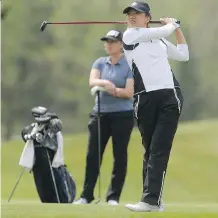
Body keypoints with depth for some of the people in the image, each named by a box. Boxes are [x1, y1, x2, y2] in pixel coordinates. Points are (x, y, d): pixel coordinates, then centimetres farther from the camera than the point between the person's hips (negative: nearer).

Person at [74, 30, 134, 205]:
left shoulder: (129, 65, -3)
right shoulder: (100, 63, 10)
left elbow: (129, 92, -11)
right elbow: (92, 82, -9)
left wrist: (112, 89, -17)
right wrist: (105, 83, -28)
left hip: (122, 115, -4)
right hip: (100, 113, 4)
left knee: (120, 155, -1)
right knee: (93, 154, 1)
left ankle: (114, 196, 5)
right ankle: (86, 195, 6)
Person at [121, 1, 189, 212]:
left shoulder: (159, 40, 19)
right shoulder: (129, 35, 3)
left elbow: (183, 55, 28)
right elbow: (164, 30, 0)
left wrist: (178, 28, 26)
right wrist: (172, 23, 20)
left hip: (170, 96, 2)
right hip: (145, 99, -2)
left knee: (159, 149, -10)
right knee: (149, 150, 2)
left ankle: (150, 200, -20)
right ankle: (154, 200, 6)